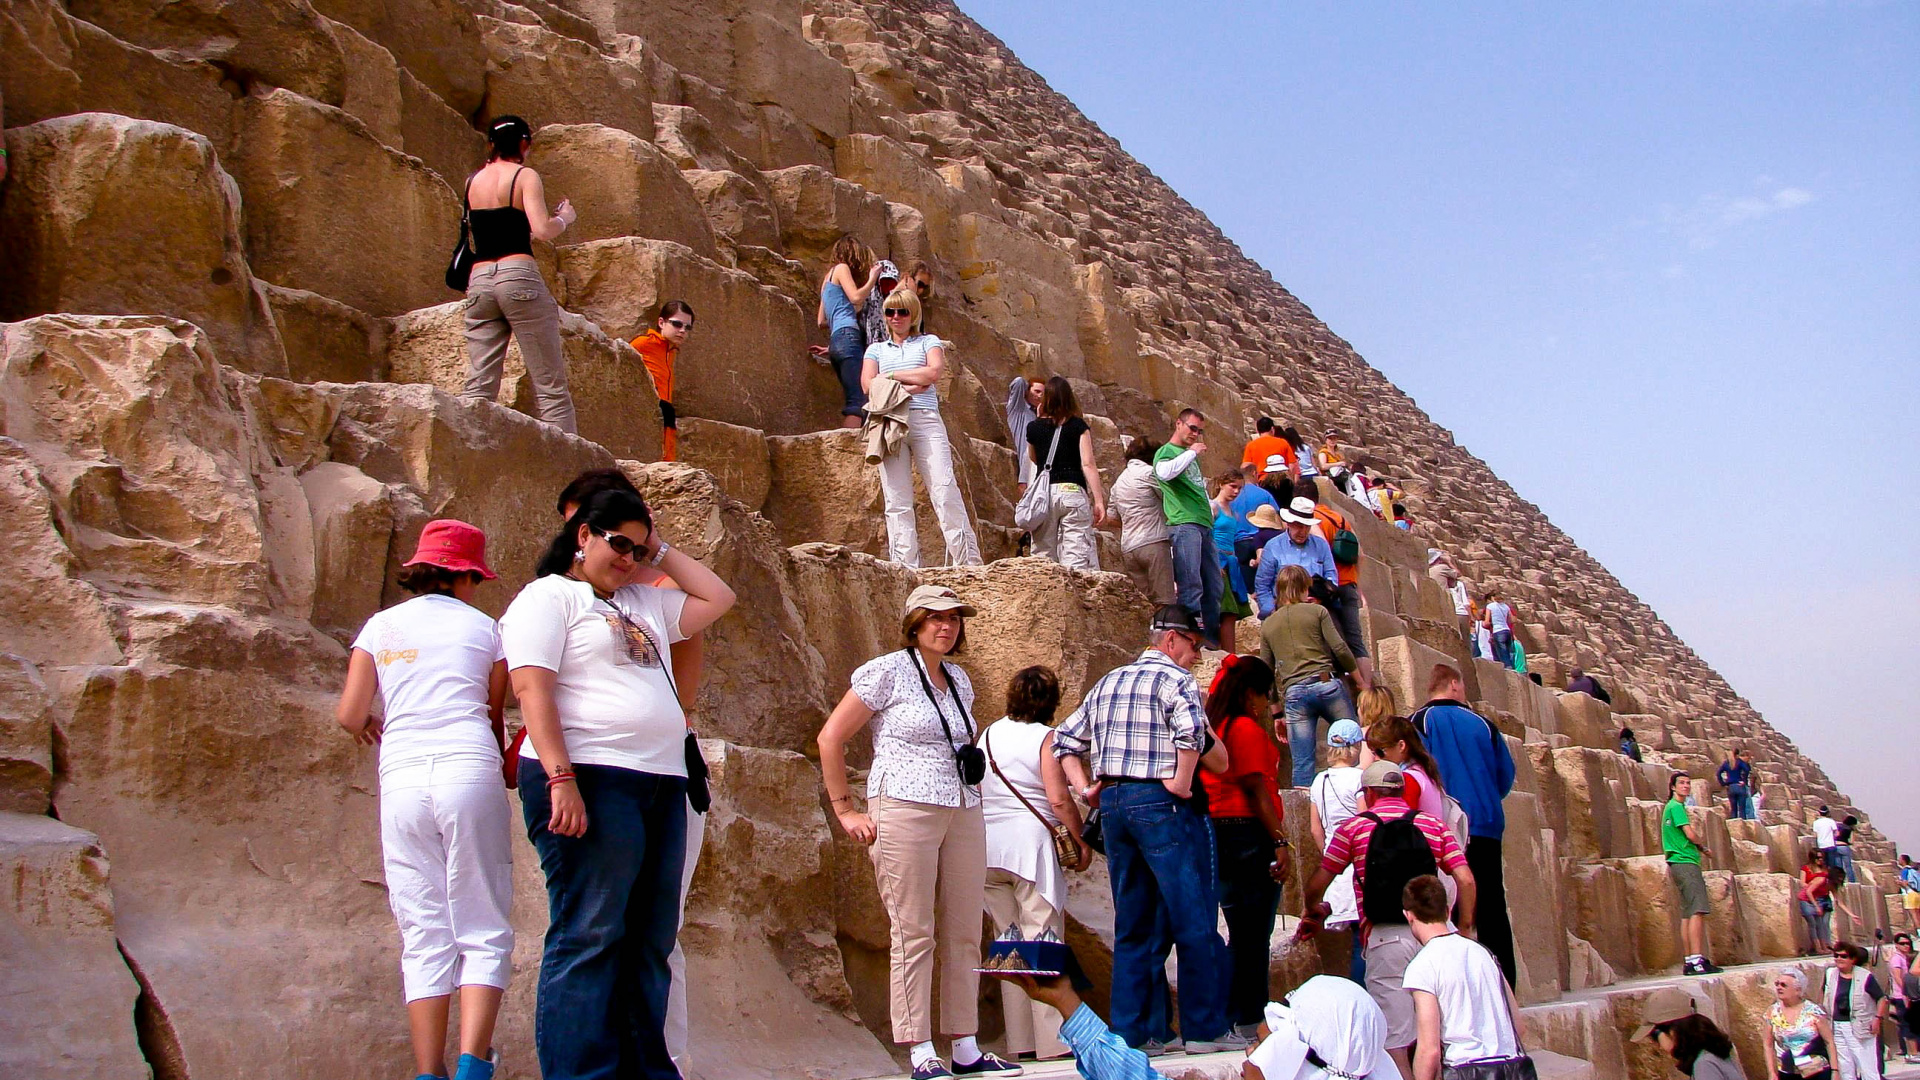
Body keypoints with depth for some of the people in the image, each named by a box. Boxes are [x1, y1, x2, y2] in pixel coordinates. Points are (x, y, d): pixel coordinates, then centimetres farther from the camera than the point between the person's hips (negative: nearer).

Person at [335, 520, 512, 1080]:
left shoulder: (381, 626, 15)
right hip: (471, 773, -2)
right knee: (484, 934, 2)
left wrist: (369, 728, 32)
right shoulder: (483, 627, 11)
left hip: (401, 782, 2)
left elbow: (349, 715, 9)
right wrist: (506, 769, 32)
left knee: (425, 941, 7)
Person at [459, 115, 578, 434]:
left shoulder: (473, 181, 16)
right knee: (550, 384, -2)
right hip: (518, 276, -5)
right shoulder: (525, 176, 0)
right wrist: (564, 217, 7)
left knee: (478, 385, 3)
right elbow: (542, 230, -12)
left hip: (479, 280, 5)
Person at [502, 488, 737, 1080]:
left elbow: (718, 598, 29)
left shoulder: (644, 602, 23)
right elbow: (532, 688, -10)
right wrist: (561, 778, -20)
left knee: (649, 942, 7)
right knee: (588, 937, -8)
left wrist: (662, 552, 22)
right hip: (592, 781, -8)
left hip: (662, 785, 8)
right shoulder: (548, 596, 1)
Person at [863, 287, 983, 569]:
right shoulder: (876, 349, 23)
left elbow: (934, 372, -2)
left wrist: (892, 376, 3)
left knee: (945, 491, -14)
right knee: (897, 501, -6)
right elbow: (868, 385, 6)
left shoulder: (928, 342, 18)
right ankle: (905, 567, -9)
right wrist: (911, 386, 0)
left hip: (925, 420, -2)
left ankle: (969, 562, -16)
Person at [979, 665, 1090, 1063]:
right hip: (1031, 843, -6)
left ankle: (1020, 1042, 13)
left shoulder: (989, 734, 11)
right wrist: (1080, 841, -3)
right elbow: (1059, 800, -13)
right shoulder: (1044, 738, -7)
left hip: (988, 847, 6)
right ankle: (1053, 1041, -4)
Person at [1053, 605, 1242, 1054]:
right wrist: (1181, 781, -17)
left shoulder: (1108, 682, 18)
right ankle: (1204, 1028, 4)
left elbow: (1065, 740, 18)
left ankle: (1130, 1029, 15)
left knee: (1132, 925, 13)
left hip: (1112, 802, 8)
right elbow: (1191, 730, -26)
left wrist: (1085, 789, 10)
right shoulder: (1174, 679, -5)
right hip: (1160, 803, -8)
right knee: (1195, 922, 1)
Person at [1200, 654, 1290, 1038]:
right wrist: (1280, 842, -15)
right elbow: (1256, 789, -15)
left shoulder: (1214, 726, 14)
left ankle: (1230, 1018, 17)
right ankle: (1249, 1020, 1)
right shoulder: (1247, 728, -11)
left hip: (1218, 831, 9)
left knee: (1241, 934, 15)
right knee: (1253, 936, -3)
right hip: (1249, 834, -9)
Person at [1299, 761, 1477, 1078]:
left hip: (1386, 937, -3)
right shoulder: (1434, 825, 12)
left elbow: (1318, 883, 8)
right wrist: (1464, 931, 10)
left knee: (1394, 1040, 0)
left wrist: (1313, 911, 28)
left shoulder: (1353, 827, 5)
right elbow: (1465, 879, 2)